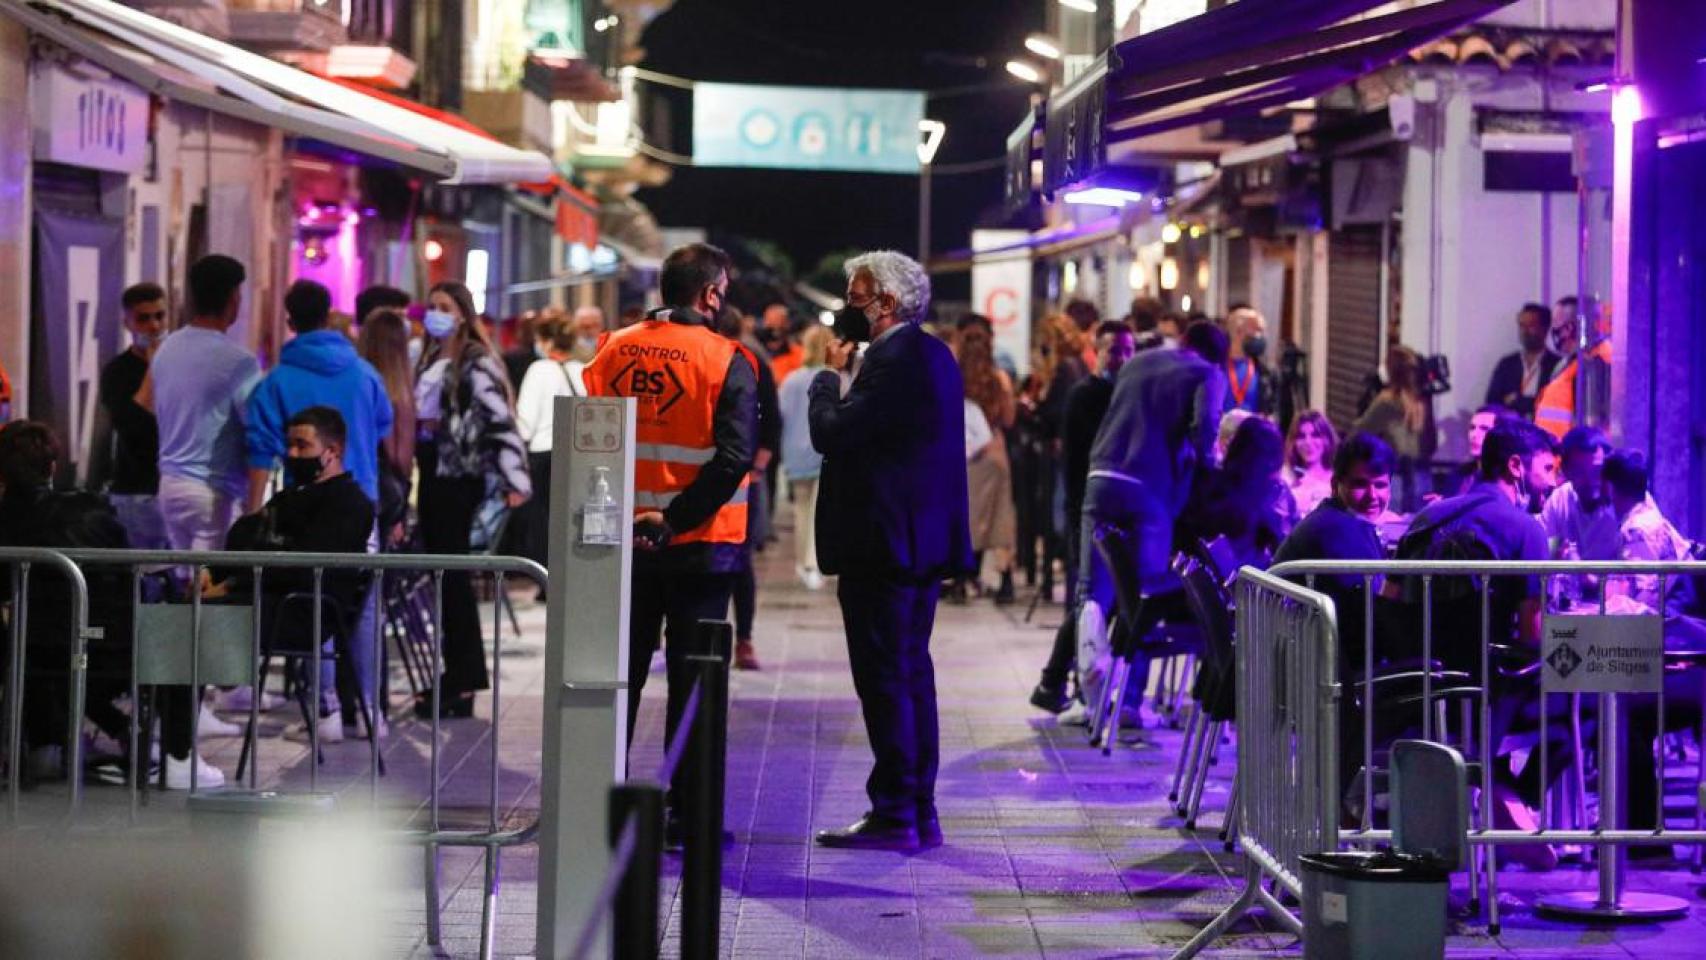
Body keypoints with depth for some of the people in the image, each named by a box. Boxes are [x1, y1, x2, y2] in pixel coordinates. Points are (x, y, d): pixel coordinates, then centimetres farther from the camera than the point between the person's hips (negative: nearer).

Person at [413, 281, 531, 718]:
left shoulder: (476, 363, -9)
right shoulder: (429, 361, 17)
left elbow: (500, 421, -16)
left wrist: (515, 480, -24)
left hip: (460, 472, -8)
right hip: (431, 468, 8)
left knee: (452, 572, -8)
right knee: (441, 572, 10)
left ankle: (462, 683, -4)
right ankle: (458, 675, 17)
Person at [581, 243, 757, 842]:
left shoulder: (615, 350, 3)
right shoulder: (727, 360, -10)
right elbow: (734, 456, -19)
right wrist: (675, 518, -18)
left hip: (621, 541, 4)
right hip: (700, 545, -4)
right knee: (691, 675, 3)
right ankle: (686, 809, 4)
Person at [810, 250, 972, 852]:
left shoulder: (895, 359, -17)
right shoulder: (933, 355, 15)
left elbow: (832, 434, -20)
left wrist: (831, 372, -4)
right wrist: (845, 373, 11)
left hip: (883, 546, -10)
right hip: (922, 543, 10)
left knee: (884, 678, -6)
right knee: (910, 675, 14)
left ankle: (894, 814, -4)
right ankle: (919, 812, 19)